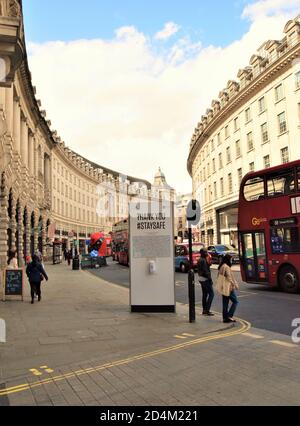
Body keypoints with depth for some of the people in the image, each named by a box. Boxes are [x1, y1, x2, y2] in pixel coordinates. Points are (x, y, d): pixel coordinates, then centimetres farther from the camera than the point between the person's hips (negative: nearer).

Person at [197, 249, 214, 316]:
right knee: (211, 294, -6)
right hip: (205, 279, -10)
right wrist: (210, 279, -18)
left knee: (205, 294, 14)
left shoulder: (200, 260, 12)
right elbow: (205, 271, -22)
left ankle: (204, 310, 18)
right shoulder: (203, 260, -18)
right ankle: (207, 310, -9)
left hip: (201, 278, 10)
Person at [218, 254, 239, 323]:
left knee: (225, 303, 11)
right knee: (235, 301, -1)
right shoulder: (226, 267, -15)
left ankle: (225, 318, 13)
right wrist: (234, 285, -12)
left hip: (224, 288, 9)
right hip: (229, 287, -9)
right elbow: (229, 277, -19)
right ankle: (229, 316, -6)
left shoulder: (221, 267, 12)